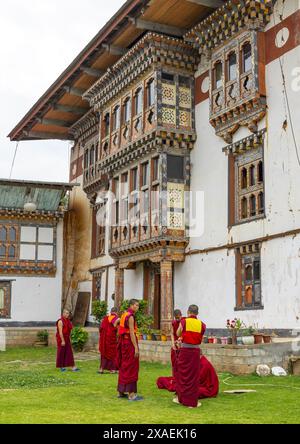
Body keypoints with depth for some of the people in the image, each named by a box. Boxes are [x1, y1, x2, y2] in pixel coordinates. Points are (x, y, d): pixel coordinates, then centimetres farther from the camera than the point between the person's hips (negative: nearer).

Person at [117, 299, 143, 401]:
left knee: (123, 367, 15)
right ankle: (131, 394, -4)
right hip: (130, 342, -9)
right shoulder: (130, 316, -15)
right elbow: (131, 333, -20)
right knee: (131, 368, -6)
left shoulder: (124, 315, 13)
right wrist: (136, 347, -21)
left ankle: (121, 391, 23)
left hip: (124, 342, 9)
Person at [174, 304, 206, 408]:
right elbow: (201, 338, 9)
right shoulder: (201, 324, 0)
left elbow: (178, 334, 9)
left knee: (182, 373, 15)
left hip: (184, 350, -1)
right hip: (195, 351, 1)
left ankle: (180, 397, 24)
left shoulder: (183, 322, -4)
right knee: (193, 376, 7)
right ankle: (192, 401, 11)